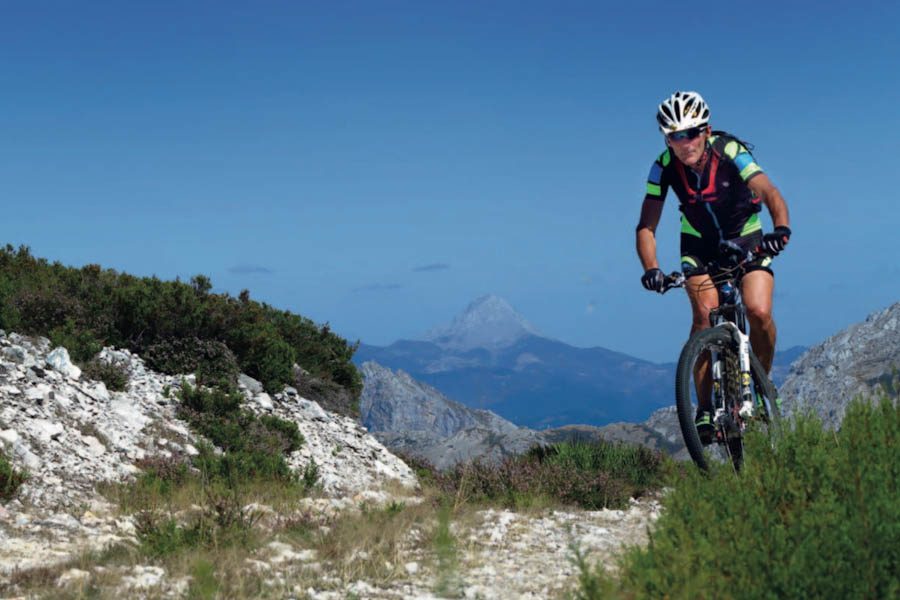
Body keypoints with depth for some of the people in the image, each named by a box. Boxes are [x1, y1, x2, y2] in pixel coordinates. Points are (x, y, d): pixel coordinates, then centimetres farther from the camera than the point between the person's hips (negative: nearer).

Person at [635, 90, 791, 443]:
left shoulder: (731, 152, -26)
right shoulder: (665, 166, -19)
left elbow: (772, 195, -36)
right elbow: (646, 226, -20)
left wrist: (781, 229, -57)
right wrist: (650, 269, -38)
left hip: (747, 240, -1)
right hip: (700, 246, 1)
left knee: (759, 312, -21)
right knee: (705, 314, -22)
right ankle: (705, 408, -14)